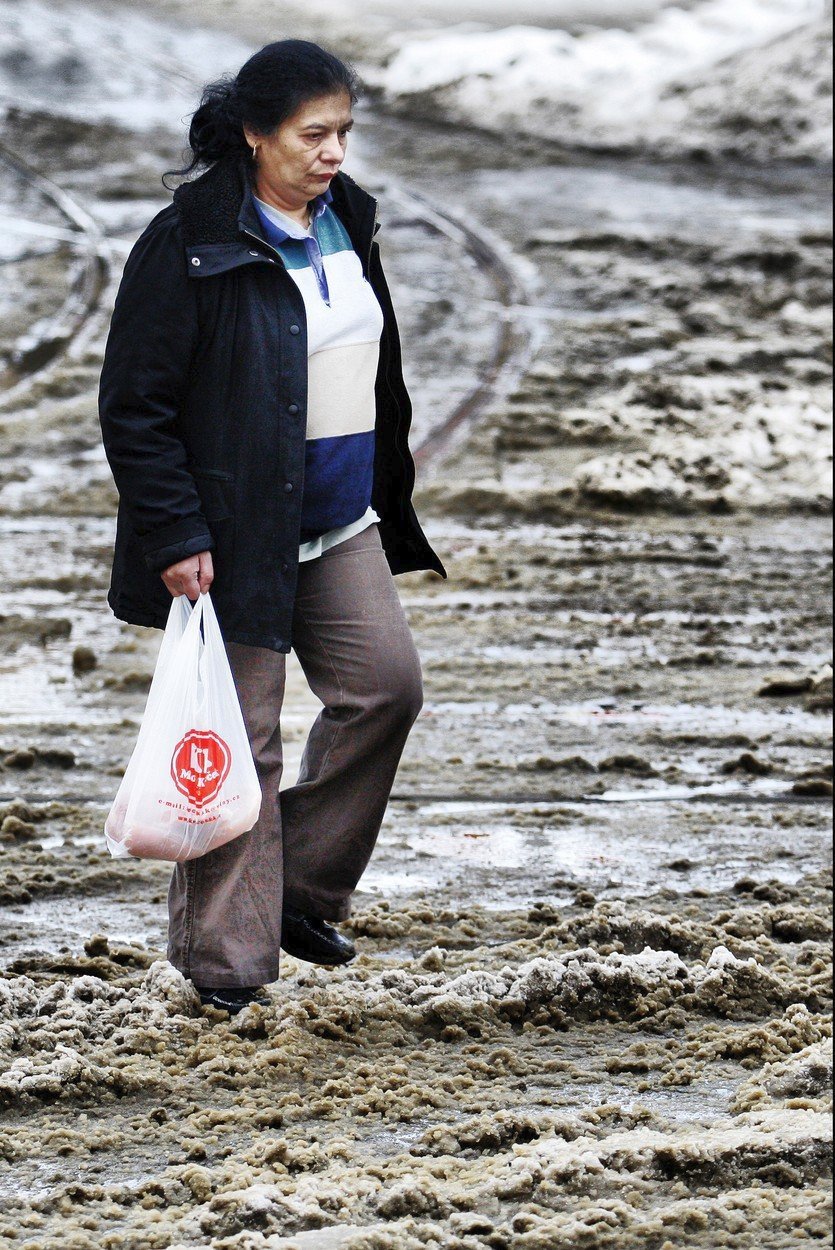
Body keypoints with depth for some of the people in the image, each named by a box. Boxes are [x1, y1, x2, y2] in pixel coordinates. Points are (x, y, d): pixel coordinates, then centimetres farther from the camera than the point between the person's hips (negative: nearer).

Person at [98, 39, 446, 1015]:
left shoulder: (345, 221, 7)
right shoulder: (190, 244, -16)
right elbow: (134, 406, -15)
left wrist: (387, 498, 21)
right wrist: (175, 534, -18)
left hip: (341, 524, 7)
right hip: (236, 538, -7)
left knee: (386, 684, -1)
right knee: (239, 743, -1)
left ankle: (302, 889, 17)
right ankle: (224, 960, 10)